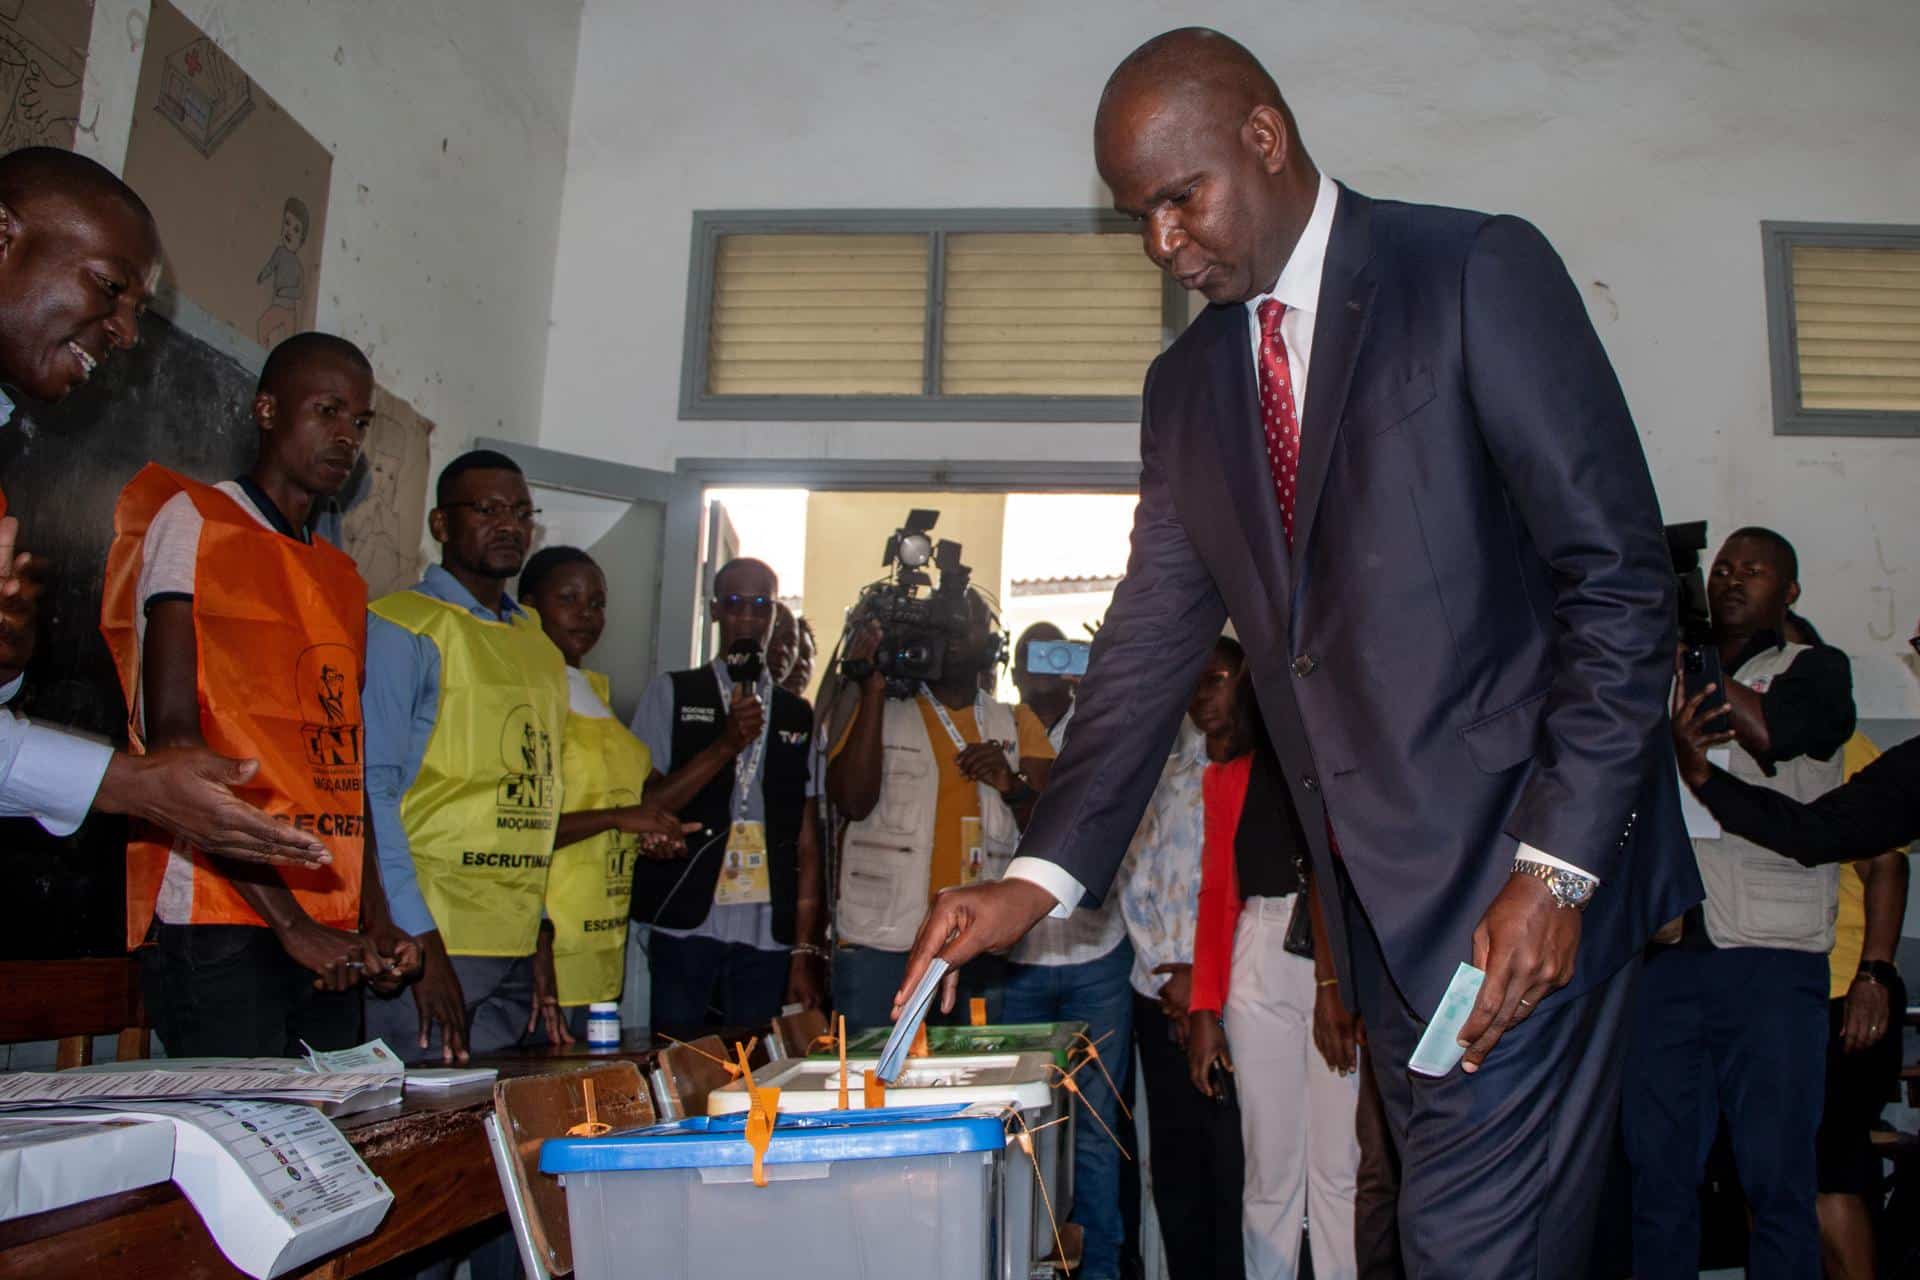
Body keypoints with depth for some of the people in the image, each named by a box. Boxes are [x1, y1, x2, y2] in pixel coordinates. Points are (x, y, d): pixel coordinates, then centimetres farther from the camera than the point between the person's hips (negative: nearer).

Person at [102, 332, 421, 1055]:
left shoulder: (342, 578, 22)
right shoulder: (194, 521, 0)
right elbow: (172, 736, -10)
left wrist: (375, 918, 6)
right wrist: (289, 920, -15)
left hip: (328, 941, 7)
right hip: (217, 926, -7)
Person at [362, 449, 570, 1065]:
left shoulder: (538, 646, 16)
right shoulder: (402, 627, -5)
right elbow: (370, 791, -11)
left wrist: (542, 938, 12)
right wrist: (419, 941, -16)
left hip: (517, 949, 6)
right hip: (425, 946, -6)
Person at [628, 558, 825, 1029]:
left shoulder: (799, 717, 13)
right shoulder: (672, 693, 7)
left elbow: (808, 845, 9)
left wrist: (805, 953, 3)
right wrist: (726, 745, -12)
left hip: (768, 941, 2)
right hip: (683, 931, -2)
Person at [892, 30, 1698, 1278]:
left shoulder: (1479, 274, -6)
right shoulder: (1187, 385, 12)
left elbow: (1621, 579, -9)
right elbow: (1155, 636, 10)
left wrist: (1556, 868, -16)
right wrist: (1043, 875, 0)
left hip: (1526, 872, -5)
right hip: (1378, 895, 6)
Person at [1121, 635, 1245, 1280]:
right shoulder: (1168, 778, 14)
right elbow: (1135, 880, 11)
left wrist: (1206, 980, -10)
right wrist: (1170, 977, 0)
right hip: (1162, 1000, 5)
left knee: (1233, 1169, -4)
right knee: (1174, 1161, 8)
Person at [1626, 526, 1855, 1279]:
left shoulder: (1815, 670, 11)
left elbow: (1773, 732, -12)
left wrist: (1679, 660, -8)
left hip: (1771, 956, -3)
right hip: (1665, 952, 3)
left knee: (1776, 1174, -1)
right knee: (1658, 1170, 3)